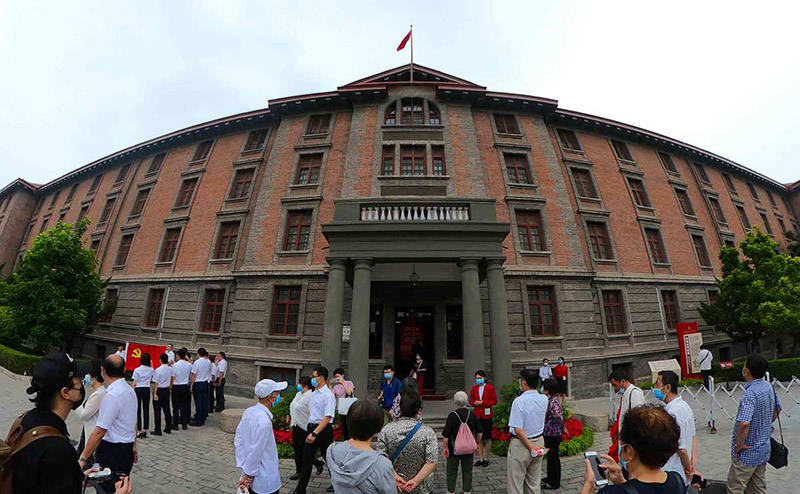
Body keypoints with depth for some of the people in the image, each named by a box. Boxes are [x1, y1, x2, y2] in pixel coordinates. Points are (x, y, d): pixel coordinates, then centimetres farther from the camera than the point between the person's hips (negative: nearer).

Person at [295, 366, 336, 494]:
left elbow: (327, 417, -25)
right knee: (307, 459, 13)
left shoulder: (328, 395, -21)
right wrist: (310, 430, 16)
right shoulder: (314, 393, 5)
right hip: (311, 428, 7)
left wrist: (315, 433, -28)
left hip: (323, 430, -7)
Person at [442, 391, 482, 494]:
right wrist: (477, 444, 16)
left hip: (454, 449, -3)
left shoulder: (452, 415, -19)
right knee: (467, 471, 19)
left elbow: (446, 435, -17)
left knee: (452, 472, 14)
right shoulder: (472, 415, -7)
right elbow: (479, 432, 2)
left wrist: (445, 448, -5)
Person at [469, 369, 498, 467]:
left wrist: (483, 402, -17)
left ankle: (486, 459, 20)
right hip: (477, 415, 3)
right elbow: (471, 401, 9)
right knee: (479, 438, 9)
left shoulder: (490, 388, -6)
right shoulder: (474, 388, 5)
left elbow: (494, 401, -8)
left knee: (487, 438, 6)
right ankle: (480, 458, 21)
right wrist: (475, 403, -13)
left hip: (487, 415, -3)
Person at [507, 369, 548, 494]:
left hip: (521, 443, -6)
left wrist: (530, 448, -14)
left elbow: (518, 430, -25)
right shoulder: (544, 400, -7)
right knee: (534, 483, 21)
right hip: (539, 441, 6)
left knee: (516, 484, 10)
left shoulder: (519, 401, -25)